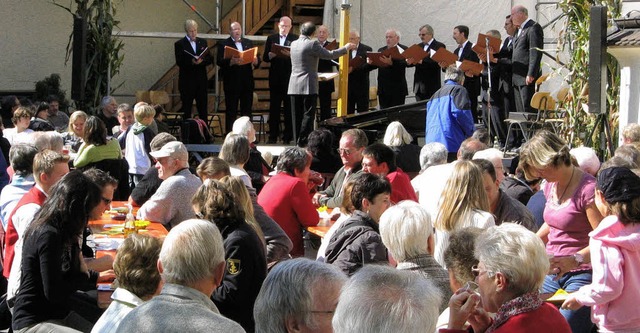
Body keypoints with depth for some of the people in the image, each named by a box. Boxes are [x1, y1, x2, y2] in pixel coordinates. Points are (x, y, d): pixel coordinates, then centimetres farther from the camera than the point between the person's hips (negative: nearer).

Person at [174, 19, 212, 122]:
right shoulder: (179, 44, -1)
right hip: (187, 81, -4)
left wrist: (201, 61, -13)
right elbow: (179, 62, -9)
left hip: (201, 80, 4)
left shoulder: (203, 42, 12)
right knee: (186, 109, 1)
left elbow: (210, 59, 7)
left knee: (203, 108, 6)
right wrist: (191, 62, -25)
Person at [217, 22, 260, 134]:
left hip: (247, 82, 4)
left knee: (247, 111, 7)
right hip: (231, 82, -4)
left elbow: (257, 60, 10)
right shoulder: (223, 44, 1)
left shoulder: (249, 43, 15)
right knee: (231, 112, -1)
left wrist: (255, 61, -13)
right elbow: (219, 62, -10)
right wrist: (231, 62, -27)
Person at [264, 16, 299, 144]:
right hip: (275, 77, 2)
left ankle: (288, 136, 4)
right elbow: (265, 58, 7)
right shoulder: (271, 38, 12)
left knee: (289, 107, 0)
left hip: (289, 77, -2)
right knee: (274, 107, 4)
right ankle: (273, 135, 8)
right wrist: (271, 55, -14)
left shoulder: (295, 39, 4)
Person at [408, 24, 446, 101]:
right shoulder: (419, 46, 17)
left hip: (431, 85, -6)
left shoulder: (439, 46, -3)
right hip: (419, 85, 6)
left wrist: (422, 61, -27)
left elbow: (437, 63, -16)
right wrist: (409, 62, -12)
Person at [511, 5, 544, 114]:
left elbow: (536, 53, -16)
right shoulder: (520, 30, 22)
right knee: (520, 111, 9)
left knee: (528, 109, -11)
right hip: (517, 78, 10)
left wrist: (531, 74, -22)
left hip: (527, 77, -10)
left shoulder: (533, 28, -8)